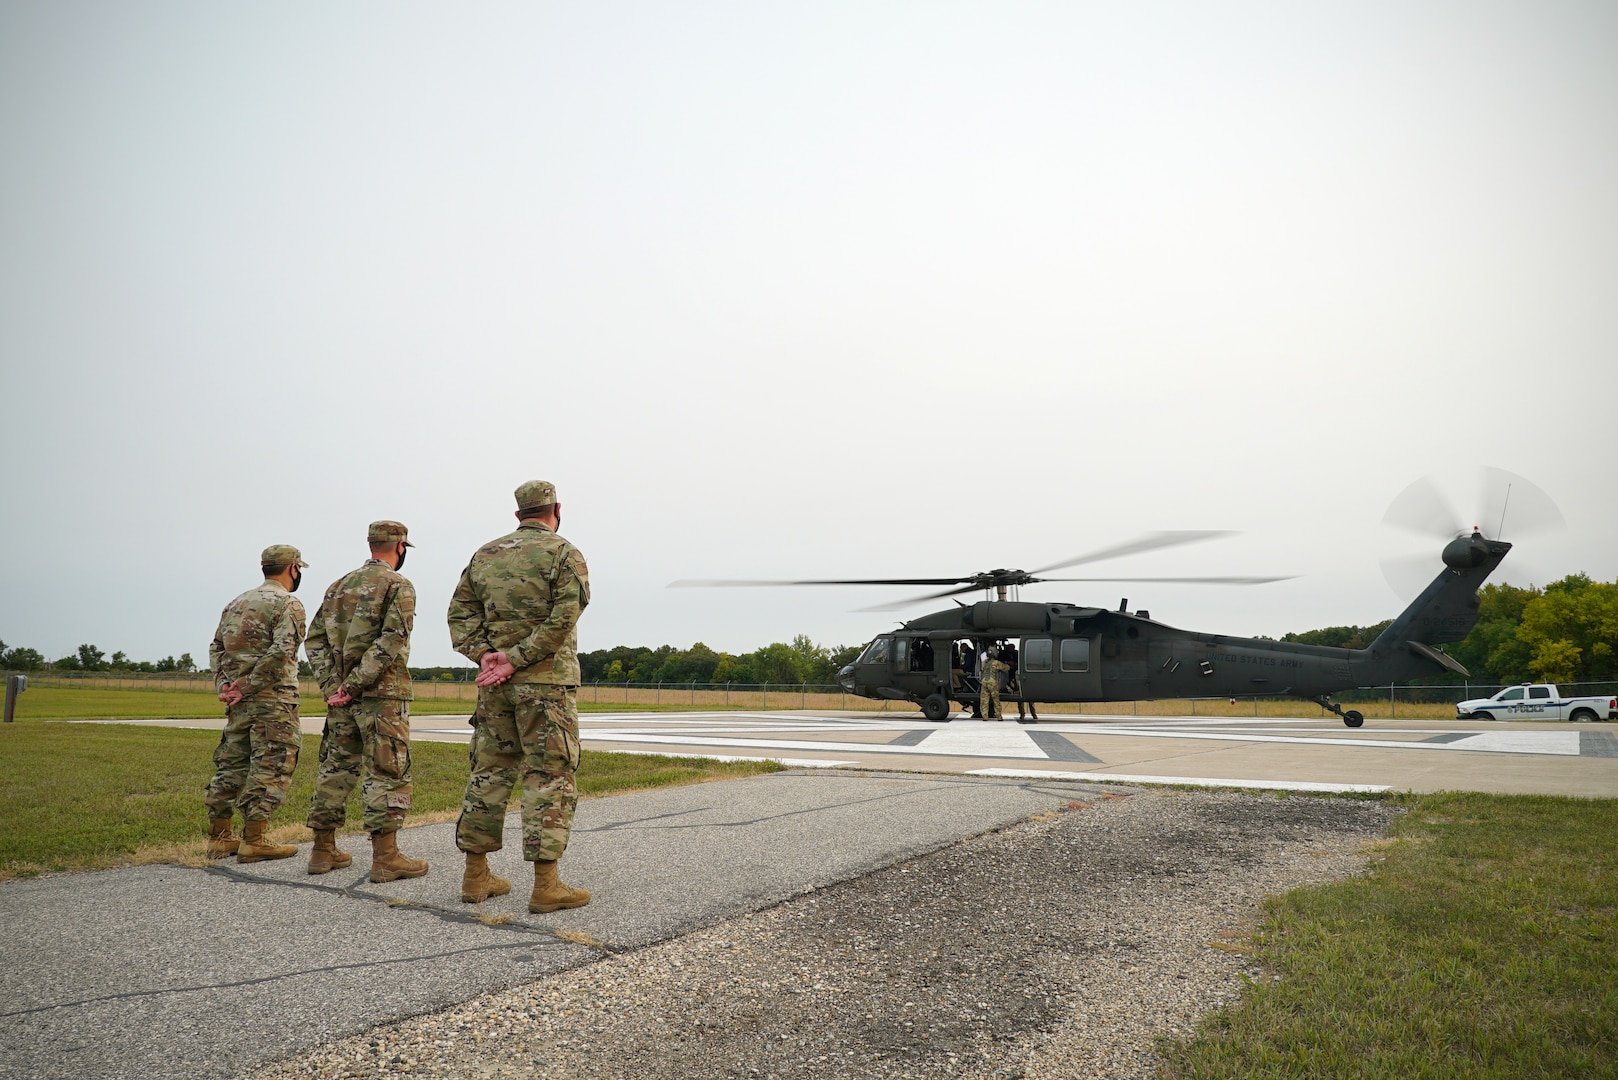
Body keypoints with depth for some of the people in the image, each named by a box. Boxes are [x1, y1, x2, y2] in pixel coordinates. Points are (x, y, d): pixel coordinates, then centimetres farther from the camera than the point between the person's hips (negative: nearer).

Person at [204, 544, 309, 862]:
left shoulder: (236, 603, 17)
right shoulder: (288, 604, -8)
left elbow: (217, 648, 15)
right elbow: (281, 652, -21)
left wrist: (224, 684, 5)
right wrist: (249, 685, -14)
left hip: (238, 702, 8)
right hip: (273, 699, -8)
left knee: (231, 765, 13)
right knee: (269, 768, -2)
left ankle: (219, 837, 19)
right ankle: (252, 841, -1)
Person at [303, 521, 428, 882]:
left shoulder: (340, 585, 15)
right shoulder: (398, 585, -6)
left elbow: (315, 639, 10)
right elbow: (391, 641, -19)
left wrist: (332, 684, 2)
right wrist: (355, 684, -16)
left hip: (341, 694, 7)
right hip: (383, 694, -7)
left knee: (336, 768, 14)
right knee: (387, 773, -3)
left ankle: (323, 851, 20)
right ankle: (386, 858, -3)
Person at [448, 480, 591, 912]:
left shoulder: (484, 554, 13)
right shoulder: (565, 555, -5)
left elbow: (460, 612, 8)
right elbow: (562, 620, -16)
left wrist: (485, 654, -3)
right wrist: (515, 660, -14)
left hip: (495, 683, 6)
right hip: (545, 683, -6)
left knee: (489, 773, 13)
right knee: (549, 778, -2)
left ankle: (476, 876, 19)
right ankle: (546, 886, -2)